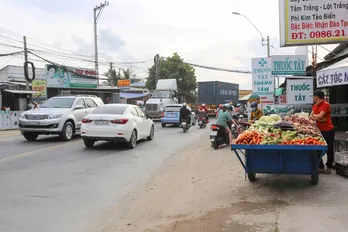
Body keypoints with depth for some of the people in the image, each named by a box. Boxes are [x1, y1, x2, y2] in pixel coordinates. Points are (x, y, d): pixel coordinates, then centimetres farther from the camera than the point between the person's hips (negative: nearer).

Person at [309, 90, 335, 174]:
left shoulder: (326, 105, -15)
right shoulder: (315, 106, 8)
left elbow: (320, 116, -23)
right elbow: (310, 117, 0)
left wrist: (314, 115, -3)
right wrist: (320, 119, -16)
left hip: (328, 130, -7)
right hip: (319, 130, 7)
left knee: (329, 150, 4)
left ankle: (329, 167, 16)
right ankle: (321, 167, 16)